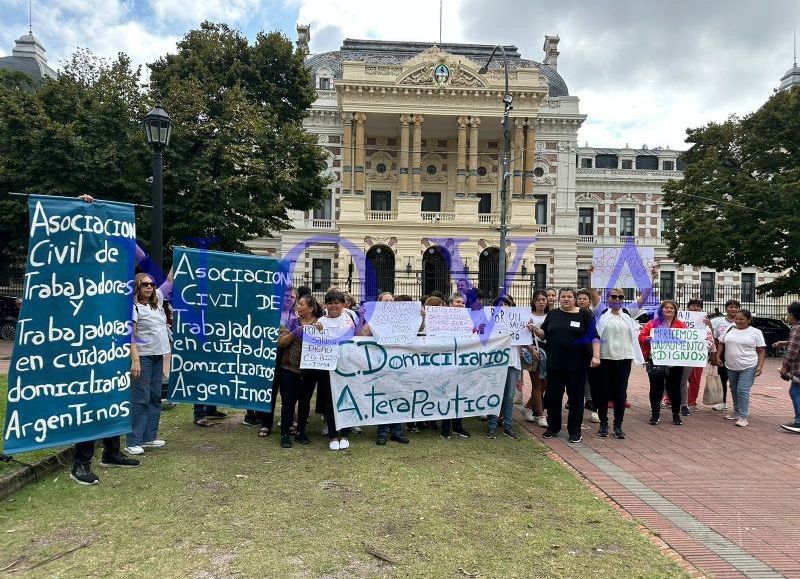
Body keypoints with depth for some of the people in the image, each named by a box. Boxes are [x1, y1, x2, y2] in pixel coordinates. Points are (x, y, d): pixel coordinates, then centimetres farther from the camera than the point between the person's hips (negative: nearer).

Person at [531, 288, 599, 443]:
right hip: (554, 362, 3)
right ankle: (553, 427, 23)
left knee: (575, 397, 5)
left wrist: (596, 356, -14)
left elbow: (593, 336, -4)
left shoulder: (584, 314, 1)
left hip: (577, 364, -3)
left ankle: (575, 431, 16)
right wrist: (535, 329, -9)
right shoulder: (553, 314, 10)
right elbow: (544, 334, 11)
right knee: (553, 395, 9)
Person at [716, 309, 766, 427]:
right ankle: (736, 412, 30)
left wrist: (760, 366, -11)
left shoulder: (756, 332, -3)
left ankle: (743, 416, -4)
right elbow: (721, 344, 12)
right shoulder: (729, 329, 6)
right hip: (731, 366, 5)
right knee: (734, 390, 15)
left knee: (743, 391, -10)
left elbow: (761, 351, -2)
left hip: (748, 367, -5)